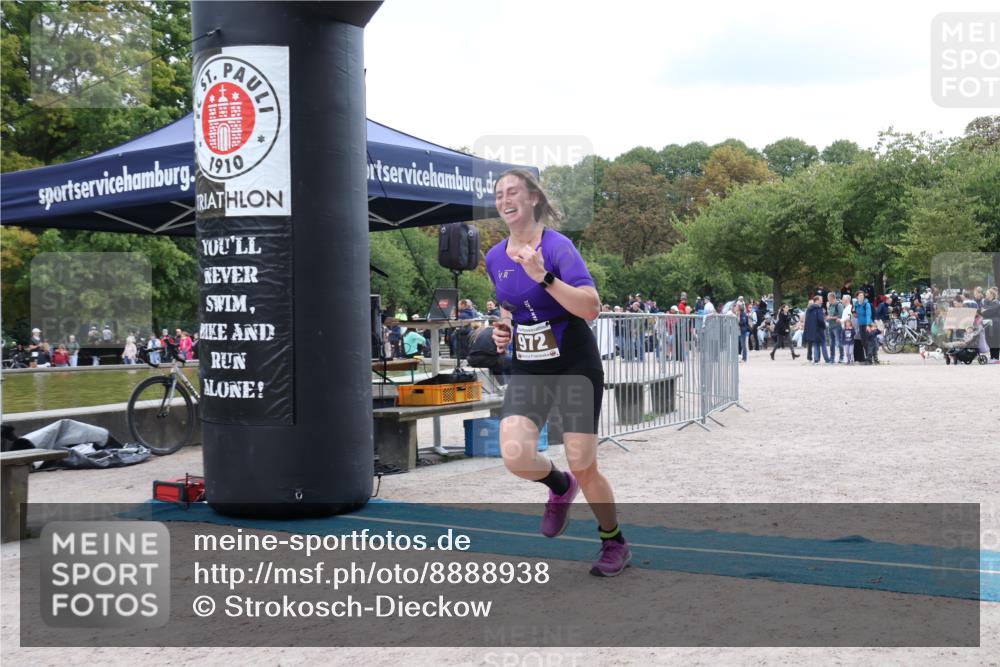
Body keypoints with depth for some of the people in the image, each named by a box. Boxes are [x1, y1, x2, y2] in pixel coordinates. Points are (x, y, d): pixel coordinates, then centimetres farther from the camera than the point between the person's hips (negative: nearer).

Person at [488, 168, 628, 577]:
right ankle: (560, 486, 19)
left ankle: (615, 544, 23)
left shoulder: (557, 246, -15)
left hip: (575, 367, -4)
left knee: (583, 466, -3)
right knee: (515, 456, -17)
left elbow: (591, 307, -26)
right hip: (527, 370, 5)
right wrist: (503, 328, 3)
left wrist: (543, 276, -34)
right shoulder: (495, 258, 4)